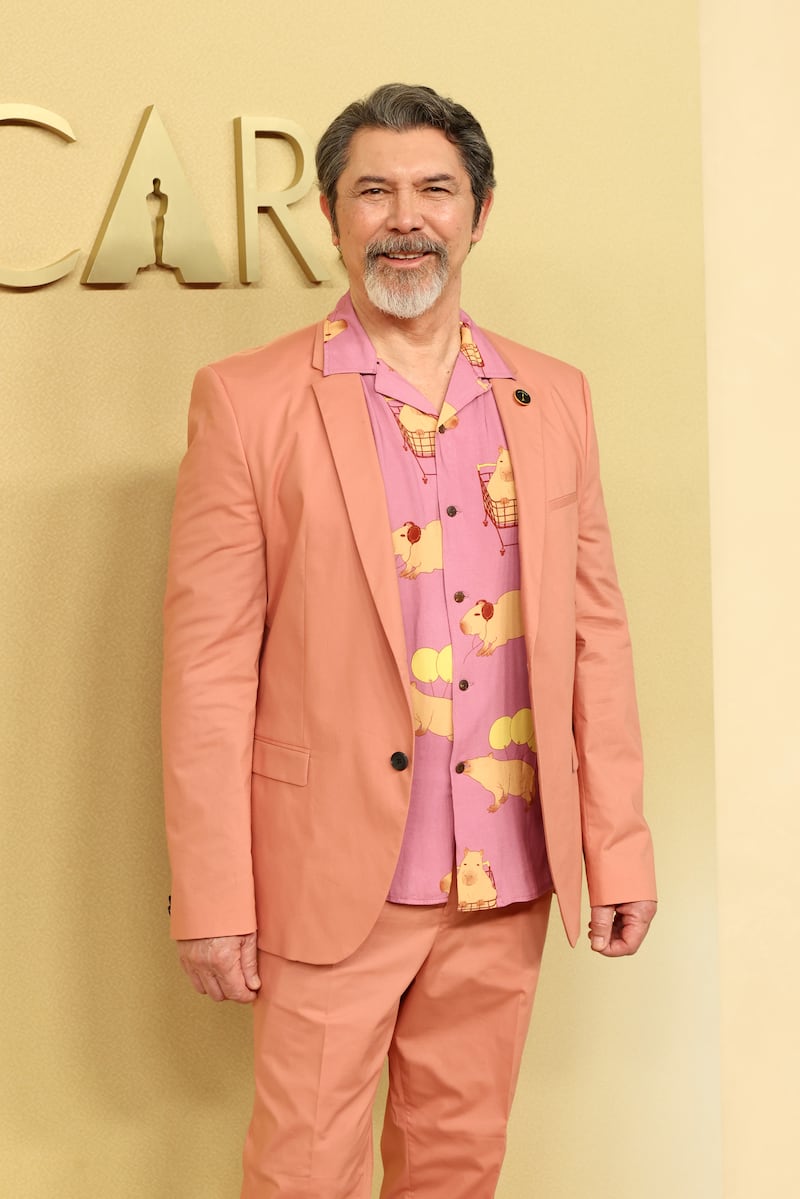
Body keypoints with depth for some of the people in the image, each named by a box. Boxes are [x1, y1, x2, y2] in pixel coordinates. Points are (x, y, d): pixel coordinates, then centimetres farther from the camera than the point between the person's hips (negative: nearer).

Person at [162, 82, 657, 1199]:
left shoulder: (553, 396, 8)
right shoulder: (248, 399, -5)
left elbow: (594, 629, 9)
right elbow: (208, 666, -7)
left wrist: (619, 847, 4)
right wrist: (212, 897, -10)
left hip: (508, 883, 4)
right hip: (333, 879, -3)